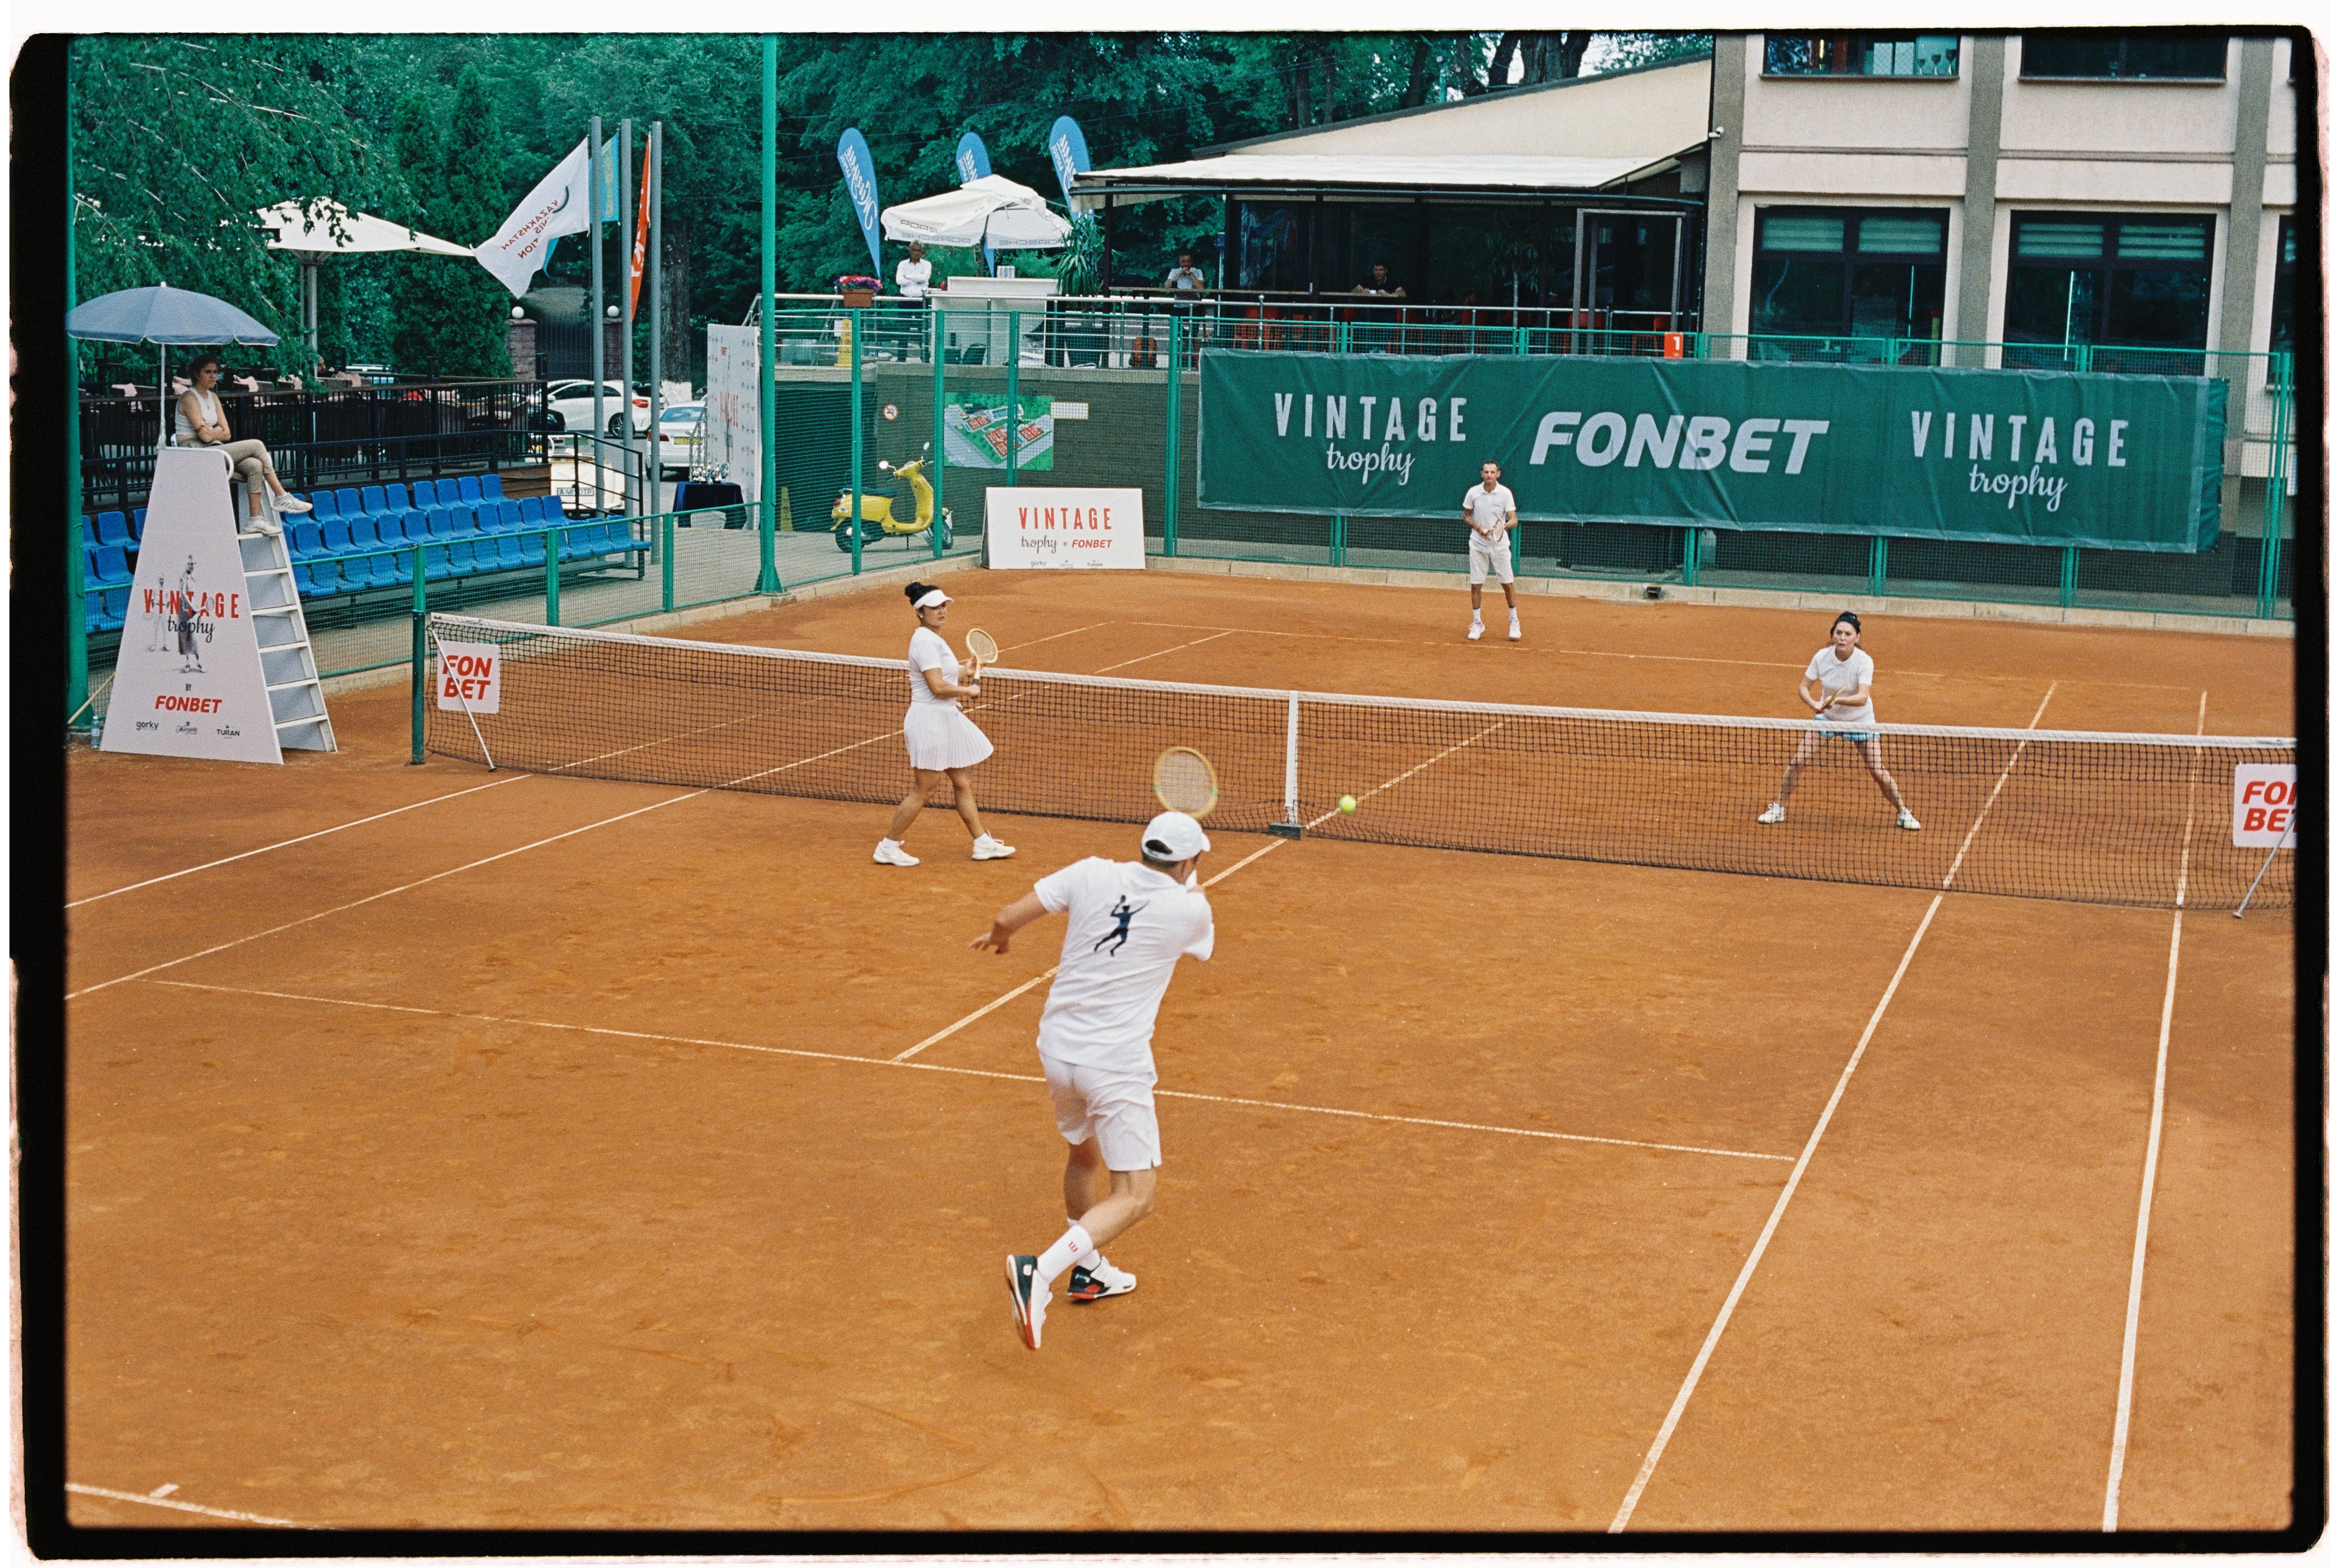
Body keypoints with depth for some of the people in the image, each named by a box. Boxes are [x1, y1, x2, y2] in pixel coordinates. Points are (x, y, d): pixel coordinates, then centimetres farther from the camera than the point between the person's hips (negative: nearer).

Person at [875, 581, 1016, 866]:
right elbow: (938, 687, -24)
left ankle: (983, 843, 22)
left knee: (962, 783, 14)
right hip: (931, 721, -10)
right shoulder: (925, 641, -19)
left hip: (944, 718, 10)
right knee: (922, 791, -3)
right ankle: (888, 848, 6)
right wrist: (970, 691, -11)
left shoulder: (934, 637, 13)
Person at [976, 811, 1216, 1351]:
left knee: (1086, 1154, 29)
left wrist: (998, 936, 21)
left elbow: (1008, 918, -2)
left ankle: (1090, 1271, 43)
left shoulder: (1093, 874, -2)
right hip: (1118, 1063, -5)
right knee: (1135, 1197, -1)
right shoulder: (1191, 909, -6)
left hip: (1058, 1048, 5)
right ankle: (1039, 1270, -20)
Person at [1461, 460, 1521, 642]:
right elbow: (1466, 516, 9)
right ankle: (1476, 624, 13)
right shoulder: (1473, 492, -2)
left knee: (1507, 584, 1)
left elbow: (1514, 520, -8)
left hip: (1500, 544, -1)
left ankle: (1514, 623, 14)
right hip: (1478, 544, 1)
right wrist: (1478, 527, -9)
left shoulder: (1505, 493, -7)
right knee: (1475, 585, 1)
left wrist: (1504, 526, -30)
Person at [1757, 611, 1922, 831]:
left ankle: (1903, 813, 15)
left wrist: (1837, 700, -51)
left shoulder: (1865, 662, -25)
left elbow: (1862, 697, -35)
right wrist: (1813, 704, -31)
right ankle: (1778, 808, 8)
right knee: (1797, 761, -9)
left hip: (1860, 721, -2)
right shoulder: (1822, 657, -17)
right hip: (1828, 718, 2)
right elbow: (1803, 686, -11)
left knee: (1878, 772, -7)